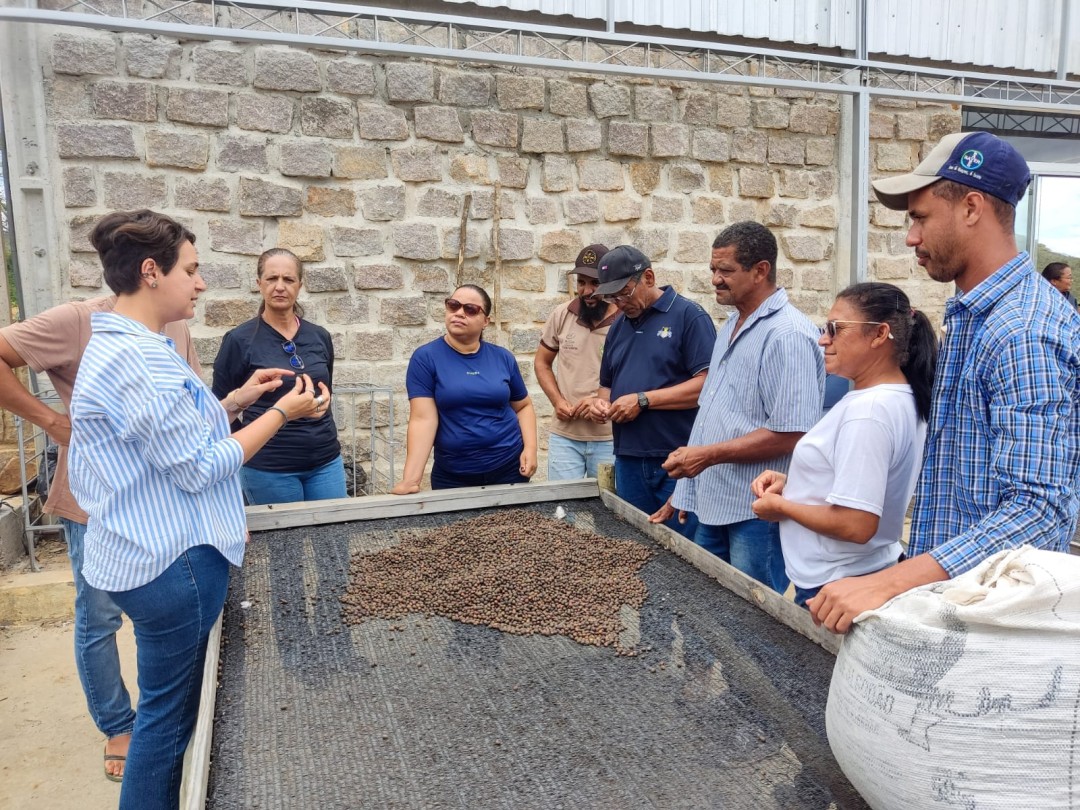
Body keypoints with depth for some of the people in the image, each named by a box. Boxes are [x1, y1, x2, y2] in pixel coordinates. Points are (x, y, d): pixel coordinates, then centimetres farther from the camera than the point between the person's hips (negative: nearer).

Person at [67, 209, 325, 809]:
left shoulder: (128, 346, 10)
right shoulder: (136, 358, -23)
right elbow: (198, 468, -21)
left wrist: (239, 398, 10)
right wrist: (282, 412, -14)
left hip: (156, 552, 10)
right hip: (171, 562, -10)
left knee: (172, 704, 23)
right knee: (170, 710, 7)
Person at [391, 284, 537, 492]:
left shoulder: (503, 358, 2)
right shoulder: (425, 358, -7)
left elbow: (523, 406, 12)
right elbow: (423, 419, -14)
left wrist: (530, 448, -3)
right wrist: (411, 479, -22)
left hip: (510, 467, 3)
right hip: (452, 476, -2)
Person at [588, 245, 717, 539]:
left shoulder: (688, 315, -6)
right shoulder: (618, 326, 15)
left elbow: (708, 382, -15)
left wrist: (643, 400, -17)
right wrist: (602, 402, 1)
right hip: (629, 462, 6)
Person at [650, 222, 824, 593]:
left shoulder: (788, 334, -16)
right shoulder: (732, 326, 13)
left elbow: (790, 434, -22)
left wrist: (708, 455, -19)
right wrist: (685, 487, 17)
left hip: (756, 512, -9)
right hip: (712, 506, 9)